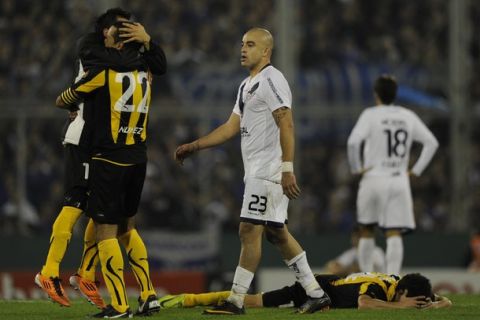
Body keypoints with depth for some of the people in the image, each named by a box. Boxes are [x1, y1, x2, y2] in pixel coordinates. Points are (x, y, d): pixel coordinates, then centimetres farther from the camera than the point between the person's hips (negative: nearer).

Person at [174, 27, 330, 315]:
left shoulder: (271, 80, -12)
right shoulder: (248, 85, 20)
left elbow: (286, 126, -20)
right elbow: (232, 127, 24)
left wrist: (288, 170, -26)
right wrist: (194, 147, 19)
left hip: (270, 170, -10)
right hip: (257, 170, 10)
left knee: (250, 230, -9)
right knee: (277, 232, 12)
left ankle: (236, 300, -7)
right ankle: (316, 294, 15)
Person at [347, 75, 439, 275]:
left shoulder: (370, 115, -5)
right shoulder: (408, 116, 8)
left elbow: (353, 141, -19)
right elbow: (431, 142, 8)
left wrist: (356, 168, -7)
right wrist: (416, 170, 10)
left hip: (374, 179, -2)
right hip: (400, 181, 2)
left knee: (366, 231, 13)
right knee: (394, 234, -2)